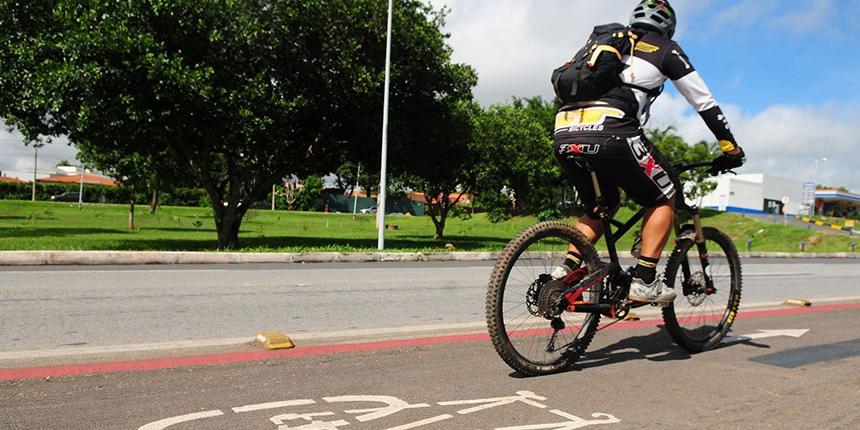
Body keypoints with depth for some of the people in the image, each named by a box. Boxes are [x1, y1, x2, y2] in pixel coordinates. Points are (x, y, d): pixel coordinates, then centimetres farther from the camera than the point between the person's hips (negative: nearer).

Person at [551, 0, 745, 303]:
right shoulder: (665, 49, 18)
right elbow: (705, 103, 20)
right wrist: (731, 149, 30)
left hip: (564, 135, 6)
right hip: (610, 134, -6)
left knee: (600, 208, 28)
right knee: (664, 198, 16)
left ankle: (566, 270, 11)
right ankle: (644, 281, 7)